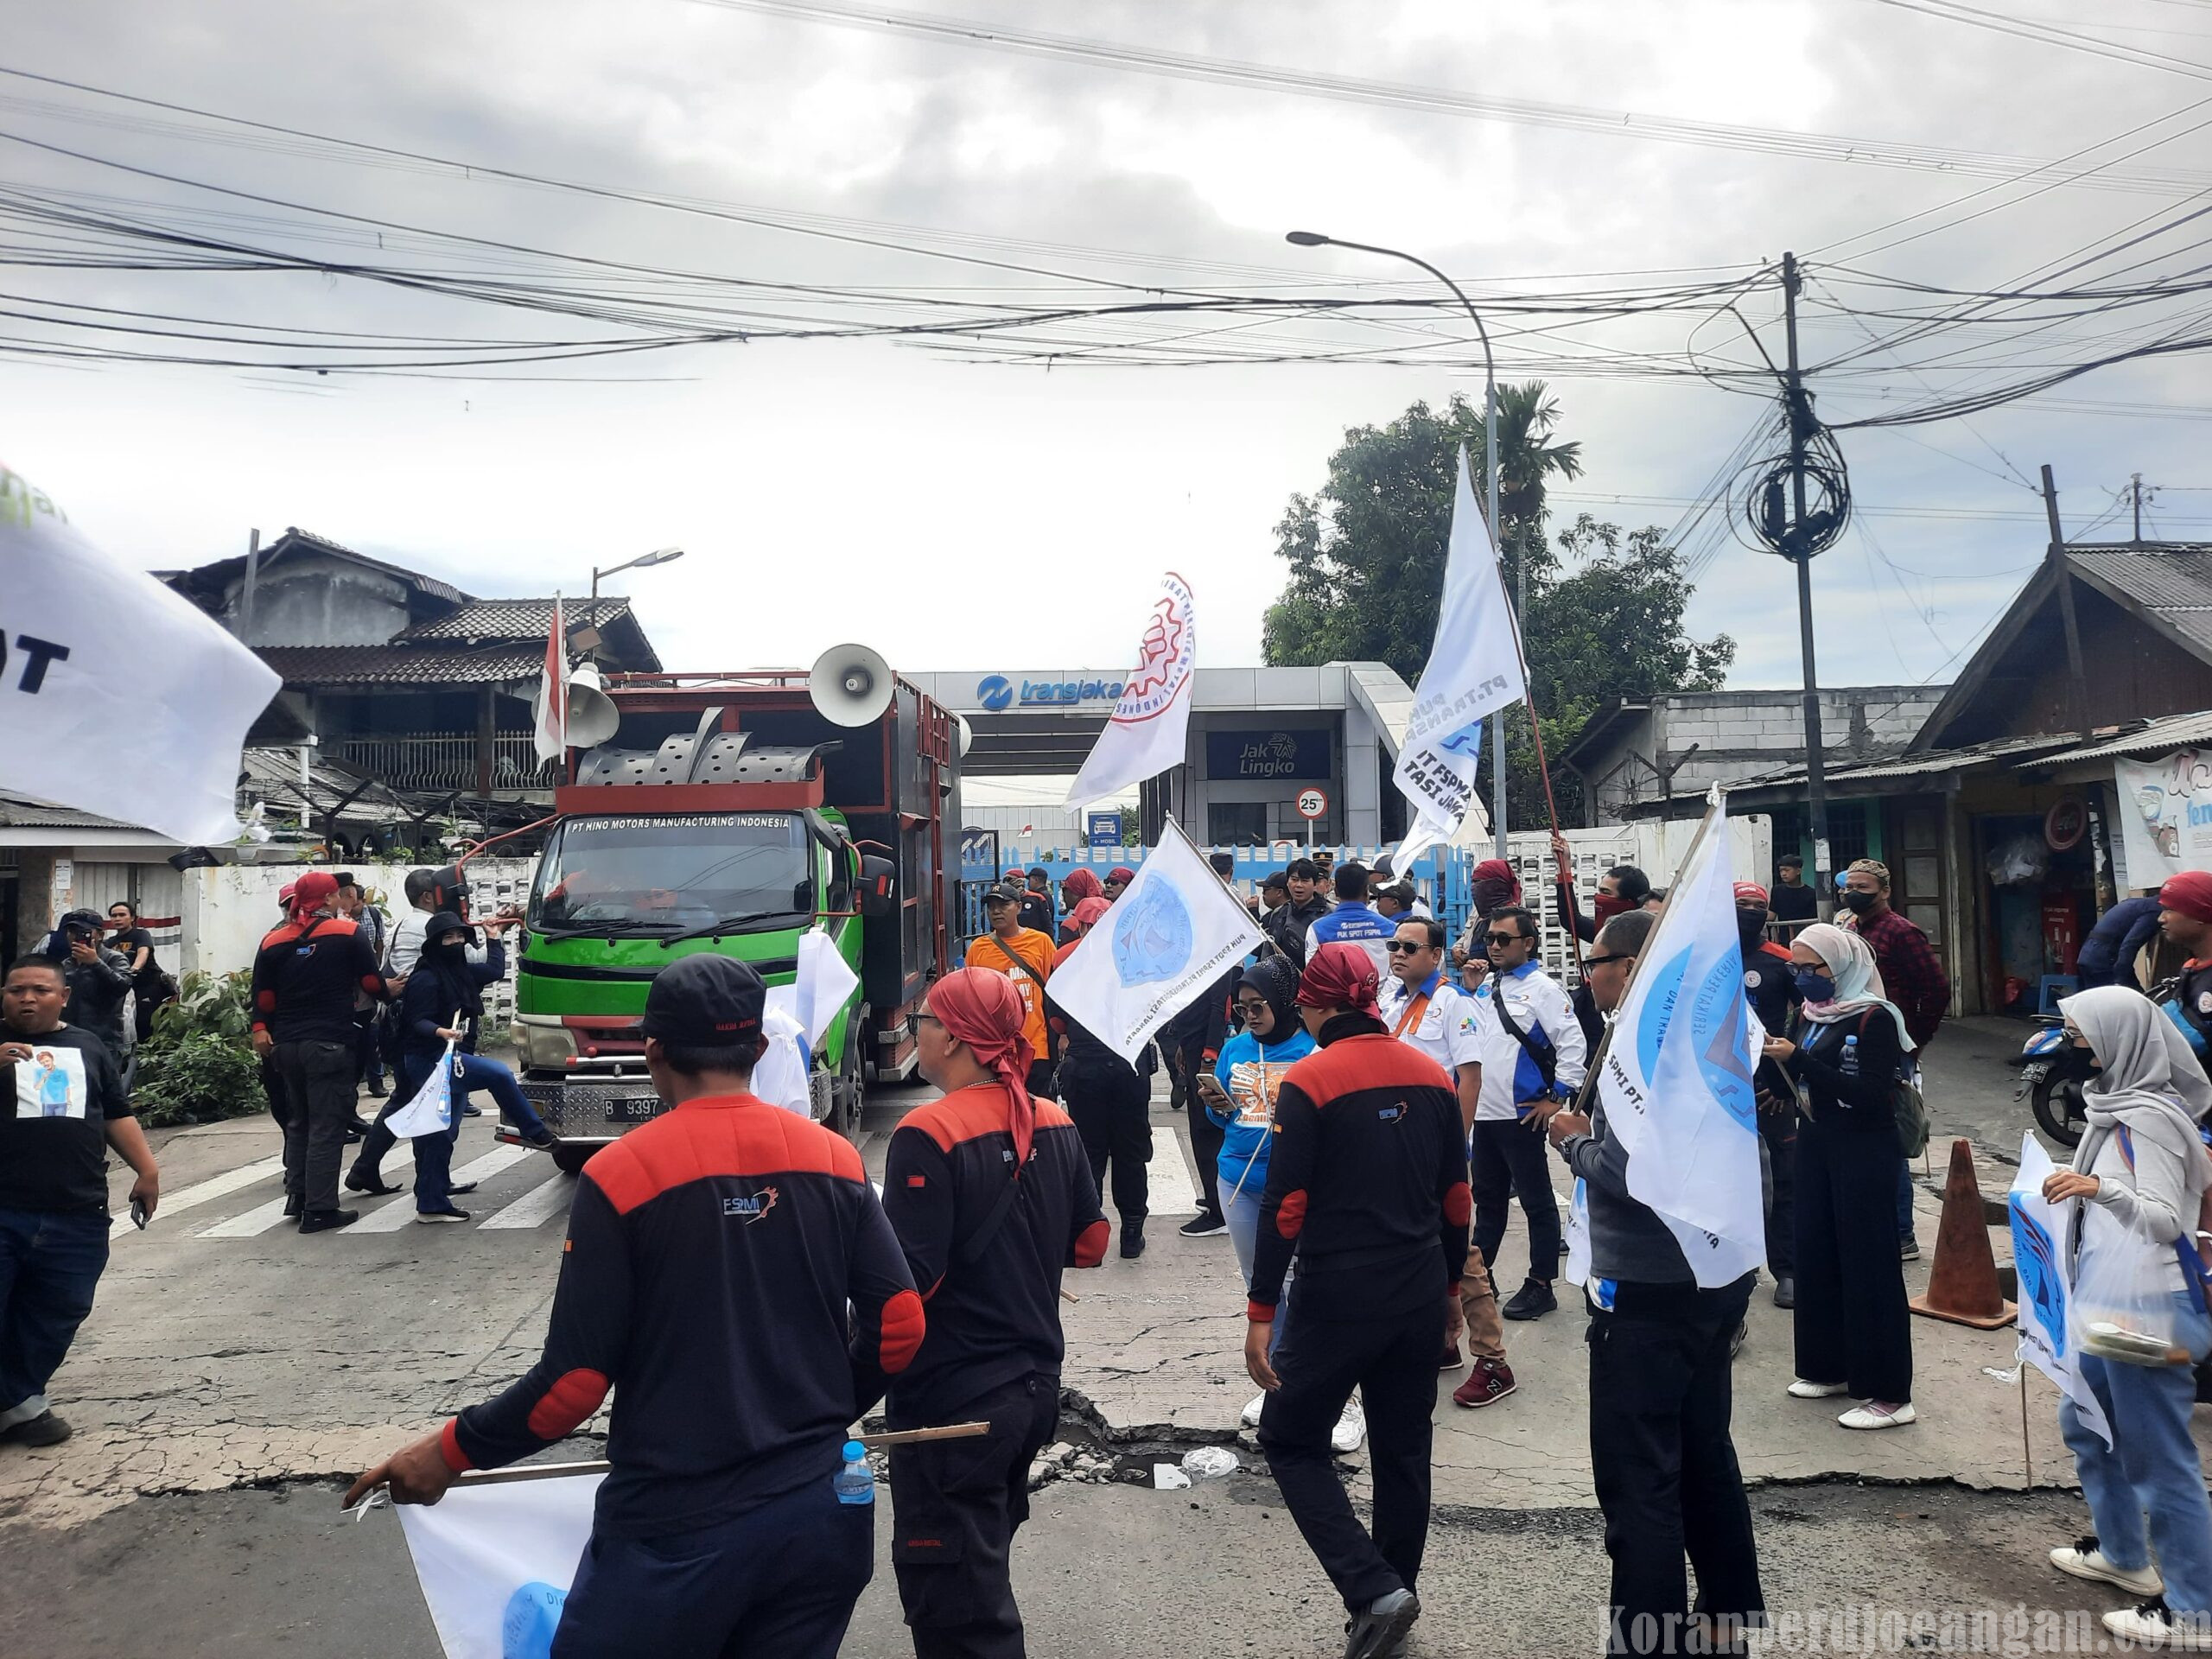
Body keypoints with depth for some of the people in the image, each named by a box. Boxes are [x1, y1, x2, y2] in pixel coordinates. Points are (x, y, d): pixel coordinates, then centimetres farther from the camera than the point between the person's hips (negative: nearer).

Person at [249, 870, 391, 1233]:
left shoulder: (274, 941, 5)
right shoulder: (347, 933, -7)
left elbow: (263, 994, 4)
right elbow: (372, 983, -3)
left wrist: (261, 1029, 12)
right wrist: (389, 991, 17)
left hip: (287, 1044, 6)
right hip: (329, 1043, -6)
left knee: (299, 1120, 21)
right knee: (327, 1125, -1)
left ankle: (296, 1196, 25)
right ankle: (319, 1210, -1)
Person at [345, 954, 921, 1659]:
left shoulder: (621, 1174, -12)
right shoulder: (834, 1157, -2)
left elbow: (575, 1378, -11)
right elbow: (900, 1324, -2)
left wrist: (452, 1449, 5)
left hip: (680, 1523, -3)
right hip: (821, 1509, 4)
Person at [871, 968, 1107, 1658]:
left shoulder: (929, 1134, -20)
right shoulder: (1055, 1125, 1)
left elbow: (904, 1281, -24)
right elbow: (1089, 1244, 10)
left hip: (952, 1398, -7)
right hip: (1034, 1385, 7)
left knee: (954, 1601, 8)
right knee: (983, 1568, 26)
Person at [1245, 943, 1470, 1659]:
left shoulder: (1309, 1080, -13)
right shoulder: (1431, 1074, 3)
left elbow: (1285, 1206, -15)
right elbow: (1455, 1197, 9)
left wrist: (1260, 1311, -10)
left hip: (1341, 1296, -6)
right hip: (1421, 1294, 6)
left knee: (1292, 1441, 10)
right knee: (1403, 1451, 18)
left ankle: (1375, 1592, 0)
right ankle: (1394, 1594, 30)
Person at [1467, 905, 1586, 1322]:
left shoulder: (1543, 989, -9)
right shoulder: (1483, 987, 12)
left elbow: (1573, 1045, -13)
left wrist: (1555, 1098, -13)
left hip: (1522, 1115, -7)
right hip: (1483, 1112, 7)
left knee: (1537, 1202, 3)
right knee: (1487, 1198, 18)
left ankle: (1540, 1286, 12)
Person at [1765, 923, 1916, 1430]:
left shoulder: (1875, 1018, -13)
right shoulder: (1809, 1012, 8)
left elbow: (1869, 1094, -22)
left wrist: (1799, 1059, -25)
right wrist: (1772, 1056, -7)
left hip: (1864, 1150, -7)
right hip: (1816, 1142, 8)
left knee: (1868, 1263, -3)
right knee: (1816, 1254, 12)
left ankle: (1889, 1394, 5)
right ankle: (1829, 1368, 26)